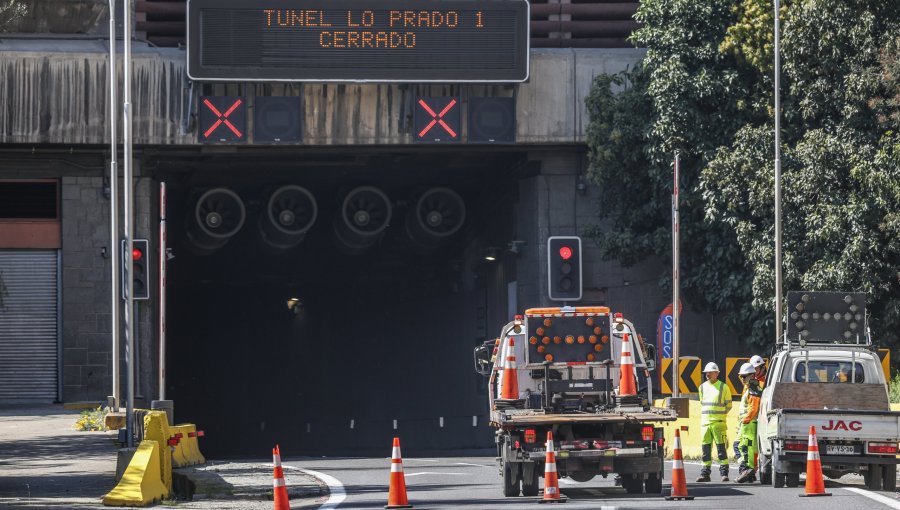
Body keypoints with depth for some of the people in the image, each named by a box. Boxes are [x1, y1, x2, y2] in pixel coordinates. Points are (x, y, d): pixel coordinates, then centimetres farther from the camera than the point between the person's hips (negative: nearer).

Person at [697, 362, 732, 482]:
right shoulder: (702, 387, 13)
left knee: (721, 448, -5)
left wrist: (719, 414, 6)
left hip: (719, 422, -4)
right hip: (705, 422, 4)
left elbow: (729, 405, 8)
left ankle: (724, 473, -3)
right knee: (705, 448, 4)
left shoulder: (723, 387, 2)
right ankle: (705, 473, 8)